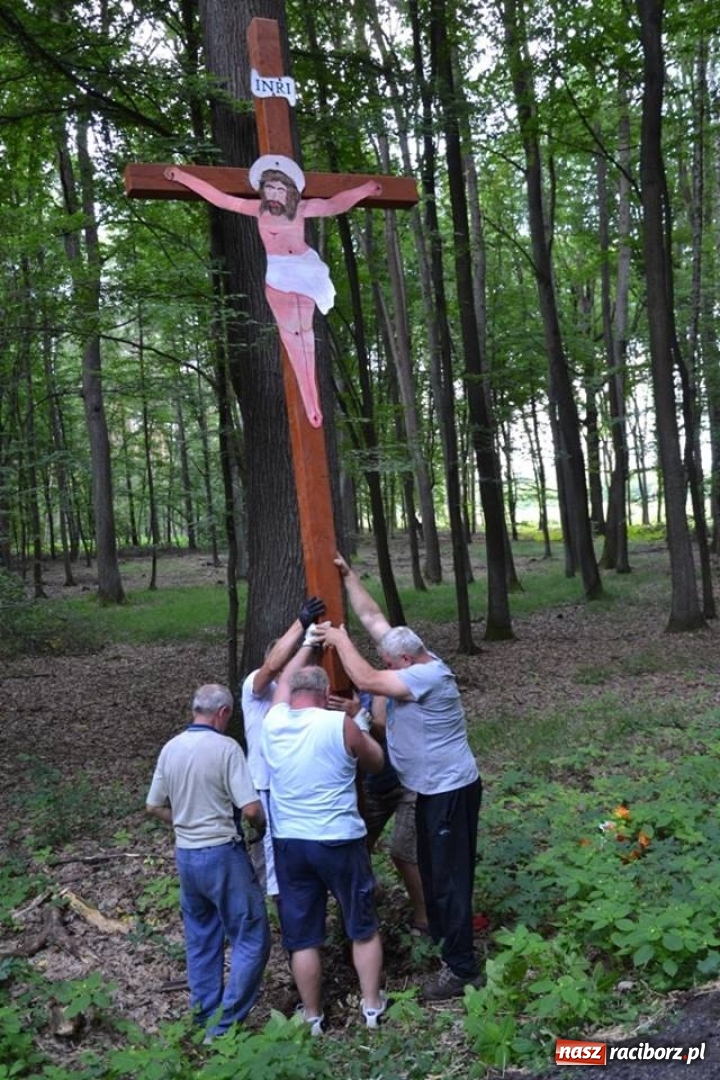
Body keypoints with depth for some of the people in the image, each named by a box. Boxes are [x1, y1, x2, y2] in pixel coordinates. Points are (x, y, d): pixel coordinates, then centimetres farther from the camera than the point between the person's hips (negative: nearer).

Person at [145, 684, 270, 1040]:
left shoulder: (170, 748, 3)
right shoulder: (225, 747, -16)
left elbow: (154, 806, 11)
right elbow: (251, 809, -19)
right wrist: (261, 829, 2)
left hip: (185, 854, 7)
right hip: (222, 854, -7)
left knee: (201, 940, 20)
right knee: (251, 939, 3)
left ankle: (205, 1016, 29)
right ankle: (225, 1025, 2)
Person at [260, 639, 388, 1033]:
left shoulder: (274, 721, -1)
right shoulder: (341, 724, -13)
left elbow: (284, 680, 19)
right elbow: (376, 762, 4)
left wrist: (308, 643, 31)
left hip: (289, 844, 3)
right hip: (340, 841, -2)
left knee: (302, 937, 13)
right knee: (363, 928, 16)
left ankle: (312, 1017, 24)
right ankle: (372, 1006, 26)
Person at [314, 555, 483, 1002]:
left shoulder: (428, 675, -26)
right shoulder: (416, 662, 1)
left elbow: (366, 681, -31)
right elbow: (373, 617, 5)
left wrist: (340, 640, -18)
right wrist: (348, 575, 4)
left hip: (452, 790, -10)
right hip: (433, 788, 10)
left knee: (450, 875, -2)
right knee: (432, 868, 21)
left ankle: (462, 968, 9)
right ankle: (440, 936, 38)